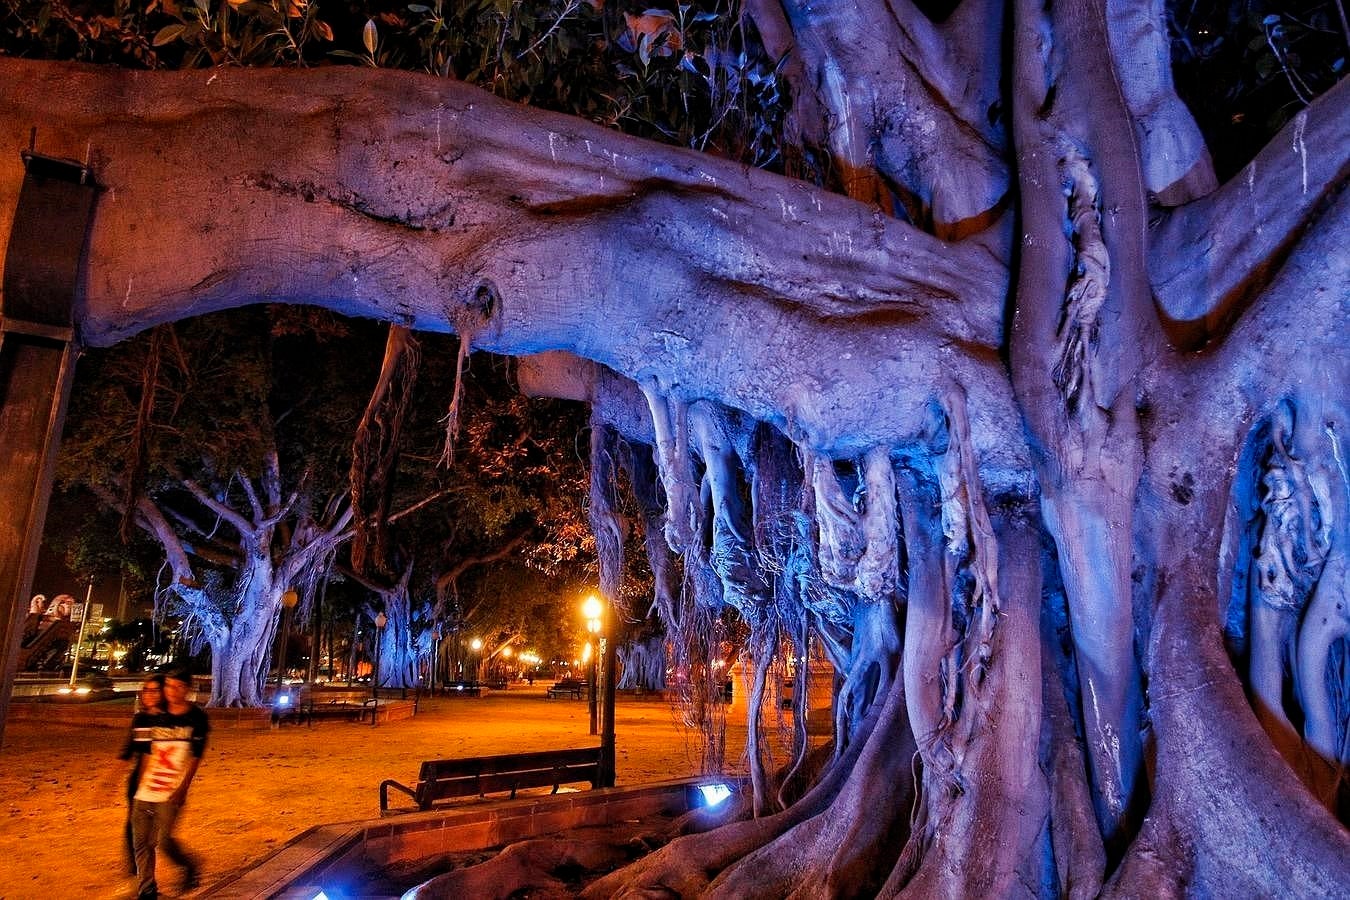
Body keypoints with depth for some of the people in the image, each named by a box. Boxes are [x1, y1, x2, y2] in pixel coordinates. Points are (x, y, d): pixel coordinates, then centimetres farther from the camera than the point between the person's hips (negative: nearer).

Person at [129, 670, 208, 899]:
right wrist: (140, 783, 13)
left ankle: (189, 866, 17)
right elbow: (149, 753, 15)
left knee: (163, 840, -10)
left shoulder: (196, 718, -6)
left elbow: (195, 757, -9)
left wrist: (182, 788, -17)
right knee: (141, 841, 7)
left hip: (172, 792, -5)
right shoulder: (158, 717, 9)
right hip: (146, 790, 6)